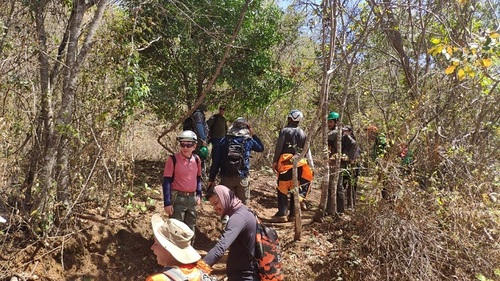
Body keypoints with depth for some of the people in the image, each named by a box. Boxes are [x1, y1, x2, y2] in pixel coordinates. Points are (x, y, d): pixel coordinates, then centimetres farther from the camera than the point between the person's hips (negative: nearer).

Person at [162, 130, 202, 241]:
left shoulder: (197, 160, 3)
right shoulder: (173, 159, -12)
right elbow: (166, 182, -12)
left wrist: (199, 195, 10)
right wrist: (167, 203, -15)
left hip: (192, 198, 5)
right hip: (178, 198, -5)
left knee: (191, 228, 17)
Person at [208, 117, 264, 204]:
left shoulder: (224, 141, 0)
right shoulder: (248, 141, -3)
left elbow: (216, 161, -1)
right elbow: (261, 147, 18)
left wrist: (211, 179, 4)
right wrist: (253, 133, 17)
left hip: (226, 178, 1)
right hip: (242, 178, -1)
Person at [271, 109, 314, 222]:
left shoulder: (285, 131, -3)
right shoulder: (302, 133, 11)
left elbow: (278, 147, -7)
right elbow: (307, 151, 10)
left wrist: (274, 161, -2)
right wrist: (311, 165, 15)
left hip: (285, 163, -4)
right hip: (299, 164, 5)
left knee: (282, 188, -1)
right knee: (295, 188, 12)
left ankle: (282, 214, -5)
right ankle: (293, 213, 13)